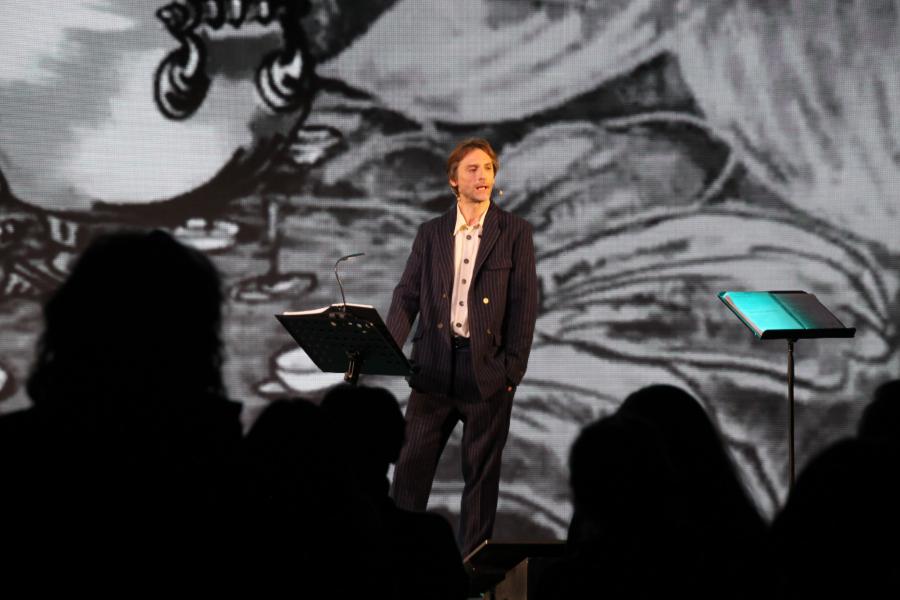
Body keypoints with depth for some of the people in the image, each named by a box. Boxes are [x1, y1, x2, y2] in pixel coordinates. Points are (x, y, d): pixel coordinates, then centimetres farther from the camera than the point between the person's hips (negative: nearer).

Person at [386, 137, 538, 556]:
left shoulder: (515, 232, 1)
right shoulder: (430, 233, 10)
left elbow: (524, 304, -2)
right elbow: (408, 296, 6)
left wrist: (514, 369, -8)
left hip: (487, 368, -2)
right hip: (435, 365, 2)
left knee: (481, 470, 5)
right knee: (413, 462, 2)